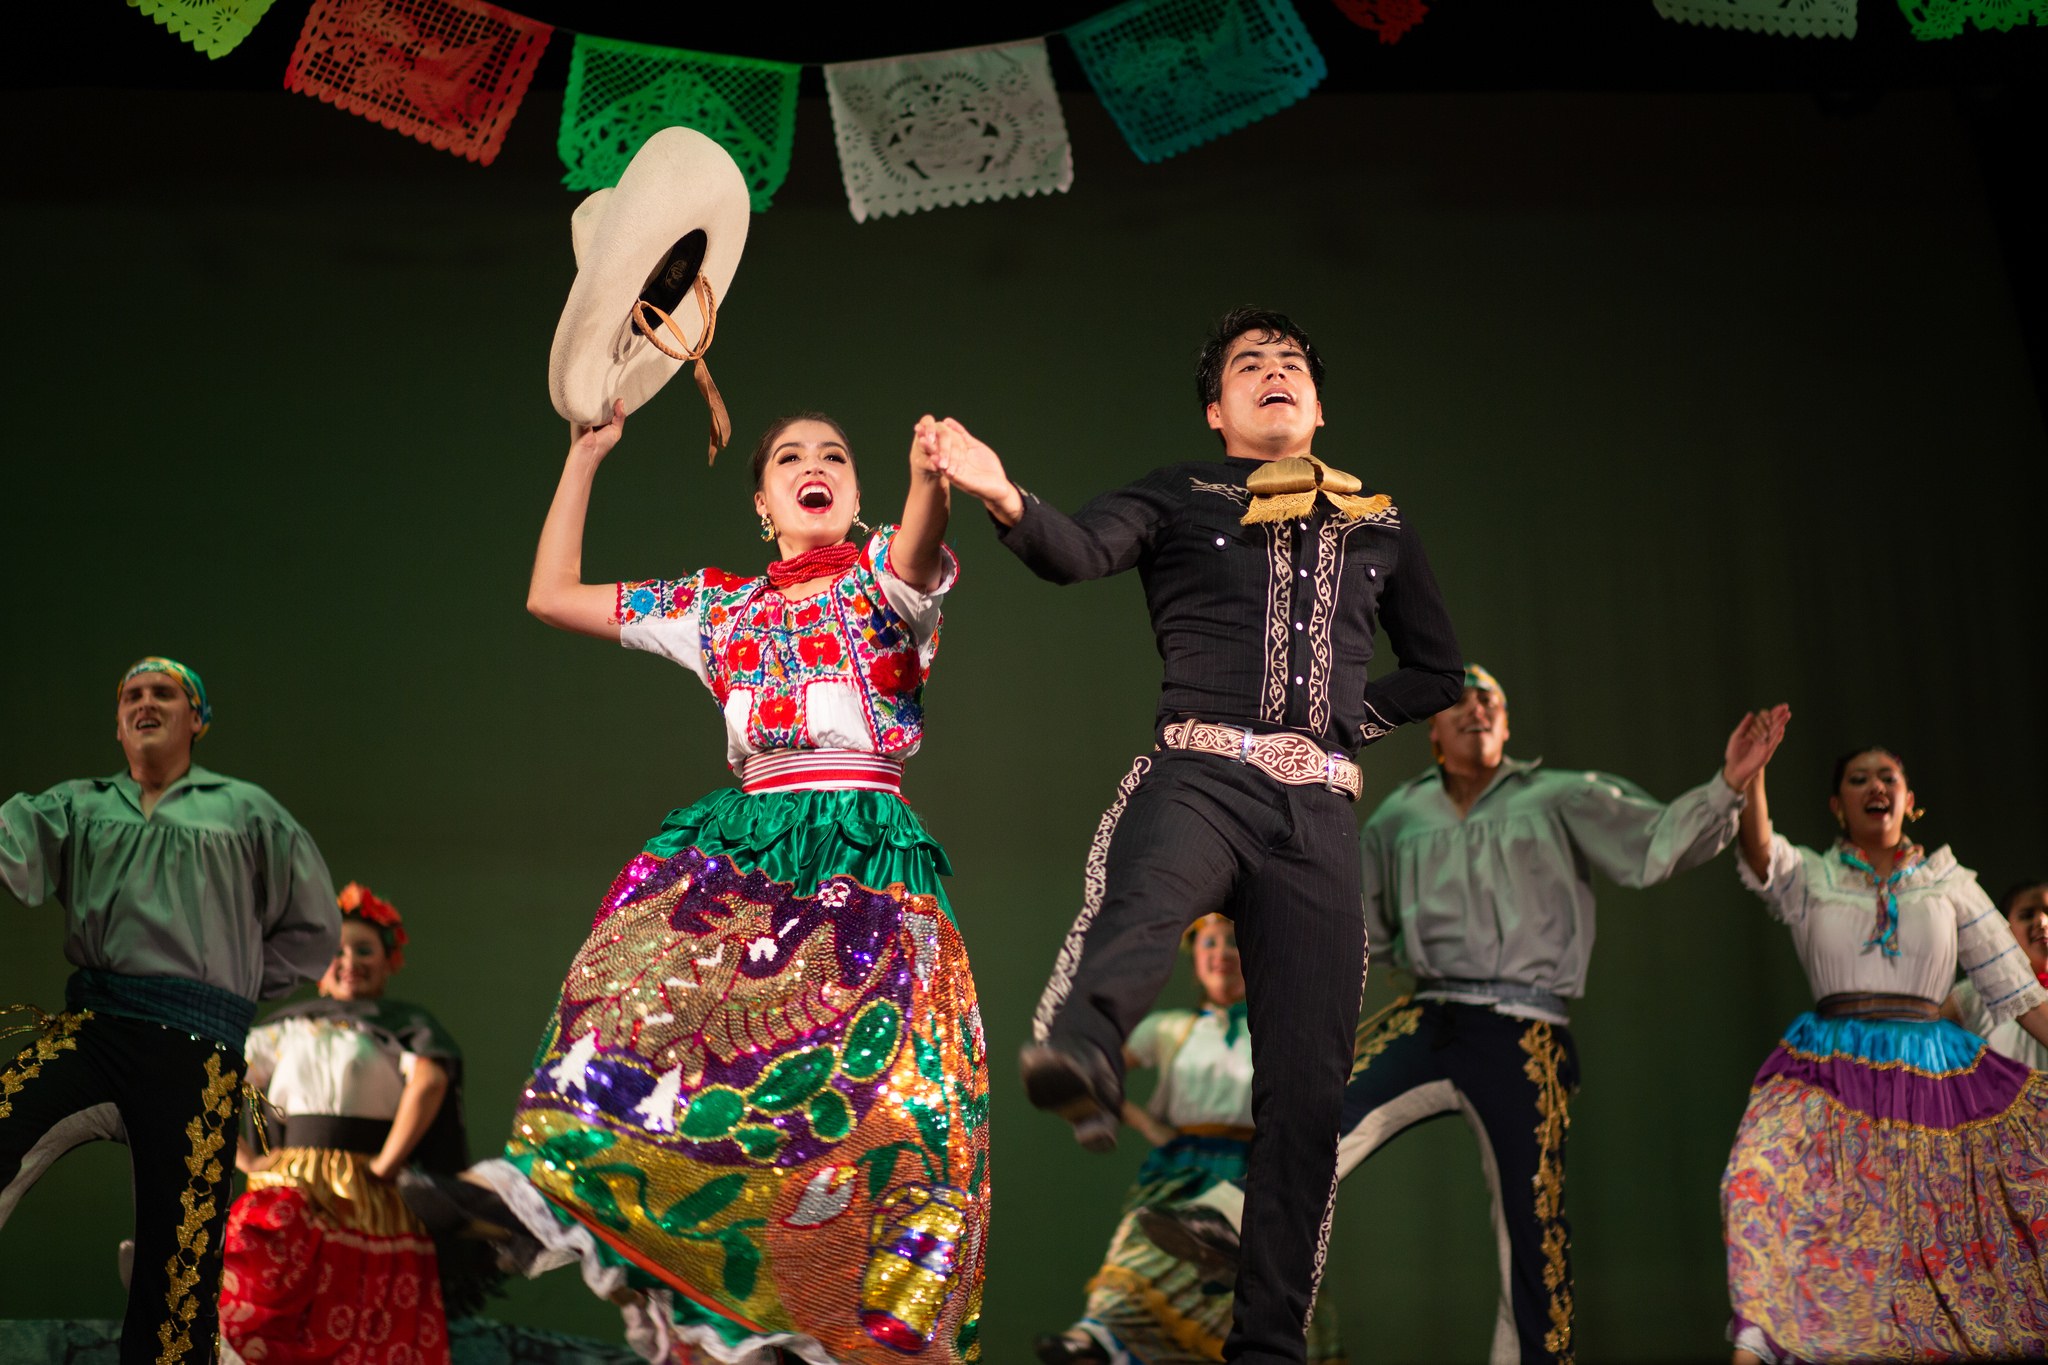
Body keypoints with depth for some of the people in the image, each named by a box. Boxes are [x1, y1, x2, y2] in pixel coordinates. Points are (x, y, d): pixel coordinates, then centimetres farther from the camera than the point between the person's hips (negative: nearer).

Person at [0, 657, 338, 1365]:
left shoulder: (246, 811, 17)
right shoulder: (79, 805, 20)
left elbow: (313, 926, 19)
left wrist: (233, 988, 11)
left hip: (196, 1046, -1)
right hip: (89, 1025, 1)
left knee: (181, 1265, -5)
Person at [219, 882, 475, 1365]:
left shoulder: (405, 1024, 8)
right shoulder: (287, 1028, 18)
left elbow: (429, 1079, -12)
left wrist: (386, 1164, -15)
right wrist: (246, 1160, 4)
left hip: (372, 1201, -2)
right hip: (289, 1195, 2)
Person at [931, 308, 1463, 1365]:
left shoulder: (1379, 523, 25)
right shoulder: (1180, 497, 15)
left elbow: (1440, 672, 32)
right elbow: (1080, 551, -6)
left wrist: (1347, 716, 17)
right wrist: (1009, 504, -26)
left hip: (1319, 810, 3)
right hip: (1199, 776, -3)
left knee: (1306, 1084, -4)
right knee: (1145, 896, -39)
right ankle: (1078, 1056, -71)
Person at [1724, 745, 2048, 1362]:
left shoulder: (1951, 882, 11)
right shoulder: (1809, 878, 8)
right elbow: (1759, 851, -15)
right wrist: (1751, 772, -32)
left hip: (1934, 1070, 2)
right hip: (1833, 1070, -2)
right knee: (1766, 1183, -23)